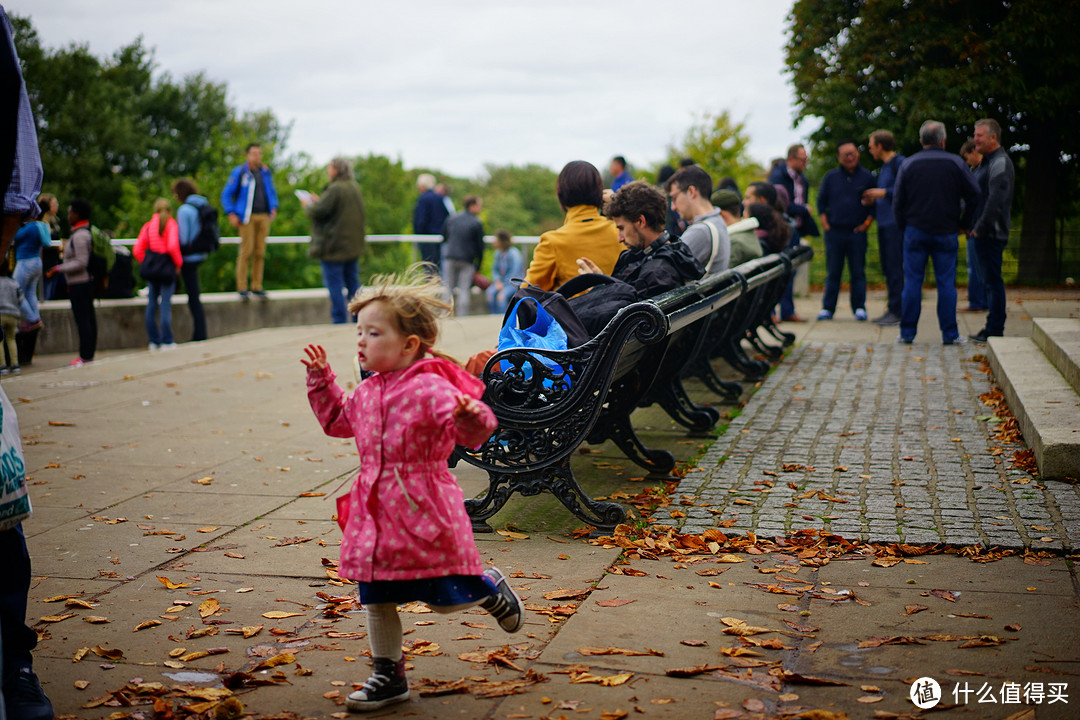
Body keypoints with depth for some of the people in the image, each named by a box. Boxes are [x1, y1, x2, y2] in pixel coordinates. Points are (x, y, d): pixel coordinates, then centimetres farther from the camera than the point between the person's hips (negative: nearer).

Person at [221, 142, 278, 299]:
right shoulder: (239, 172, -1)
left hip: (263, 216, 4)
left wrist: (274, 208, 10)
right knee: (246, 251, -9)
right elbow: (226, 194, 1)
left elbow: (272, 192, 26)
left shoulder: (266, 172, 13)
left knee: (260, 252, 3)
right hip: (247, 217, -4)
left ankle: (257, 287, 9)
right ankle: (242, 288, -4)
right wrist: (231, 215, -7)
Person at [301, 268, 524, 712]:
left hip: (424, 513, -7)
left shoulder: (431, 389, -18)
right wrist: (321, 380, 20)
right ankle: (388, 676, 26)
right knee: (375, 600, 11)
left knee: (446, 596, 3)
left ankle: (489, 587, 36)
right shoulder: (366, 392, 8)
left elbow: (472, 430, -28)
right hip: (375, 514, 7)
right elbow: (338, 420, 27)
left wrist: (472, 417, -50)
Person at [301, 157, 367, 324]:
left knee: (334, 285, -3)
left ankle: (339, 320, -2)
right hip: (353, 245, 8)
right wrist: (318, 201, 19)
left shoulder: (335, 189, -17)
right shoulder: (355, 188, 10)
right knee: (353, 283, 13)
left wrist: (308, 205, 2)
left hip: (334, 246, -8)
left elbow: (319, 211, -19)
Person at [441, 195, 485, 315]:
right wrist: (478, 266, 5)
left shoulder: (452, 218, 9)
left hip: (450, 257, 3)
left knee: (448, 288, 9)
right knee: (464, 290, 1)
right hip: (467, 260, -3)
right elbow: (480, 245, -4)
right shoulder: (477, 223, -5)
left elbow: (443, 236, 16)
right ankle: (462, 316, -3)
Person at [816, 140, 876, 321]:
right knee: (833, 272, 3)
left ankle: (859, 308, 8)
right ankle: (828, 308, 8)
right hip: (834, 231, 1)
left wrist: (867, 223, -1)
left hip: (857, 232, -1)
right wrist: (825, 223, 2)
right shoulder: (830, 177, 8)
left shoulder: (867, 177, 5)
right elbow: (821, 201, 12)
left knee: (858, 272, 2)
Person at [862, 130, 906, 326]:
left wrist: (884, 193, -15)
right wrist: (873, 200, 12)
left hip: (895, 224, -10)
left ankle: (896, 311, -8)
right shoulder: (885, 166, 20)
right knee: (887, 268, 10)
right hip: (884, 223, 10)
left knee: (895, 268, -9)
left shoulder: (899, 163, -9)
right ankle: (891, 309, 15)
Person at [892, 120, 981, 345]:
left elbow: (898, 200, 4)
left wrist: (902, 226, 15)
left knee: (912, 282, 4)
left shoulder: (908, 164, 2)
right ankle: (950, 334, 3)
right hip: (946, 232, 0)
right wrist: (964, 223, 13)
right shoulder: (955, 163, 1)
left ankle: (907, 332, 4)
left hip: (916, 231, 0)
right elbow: (974, 195, 2)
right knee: (946, 282, 3)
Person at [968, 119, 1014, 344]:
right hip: (981, 233, 10)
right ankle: (993, 326, 17)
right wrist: (971, 225, 15)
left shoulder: (1000, 163, -13)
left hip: (991, 234, -10)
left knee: (992, 280, -8)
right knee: (988, 280, 12)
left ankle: (995, 330, -5)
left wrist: (980, 228, -19)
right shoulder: (986, 162, 20)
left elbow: (996, 201, -21)